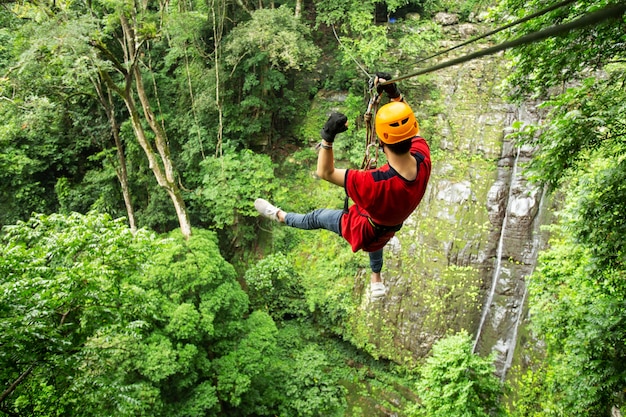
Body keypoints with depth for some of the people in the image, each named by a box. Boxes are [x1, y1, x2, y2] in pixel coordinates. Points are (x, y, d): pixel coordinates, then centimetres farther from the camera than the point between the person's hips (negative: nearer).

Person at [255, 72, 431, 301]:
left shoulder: (374, 183, -48)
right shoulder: (423, 158, -32)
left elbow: (325, 173, -33)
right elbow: (410, 124, -8)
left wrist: (327, 136, -41)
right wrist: (395, 94, -15)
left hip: (364, 230, -6)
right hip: (391, 227, 6)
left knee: (319, 217, 20)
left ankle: (279, 216, 52)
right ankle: (376, 280, 70)